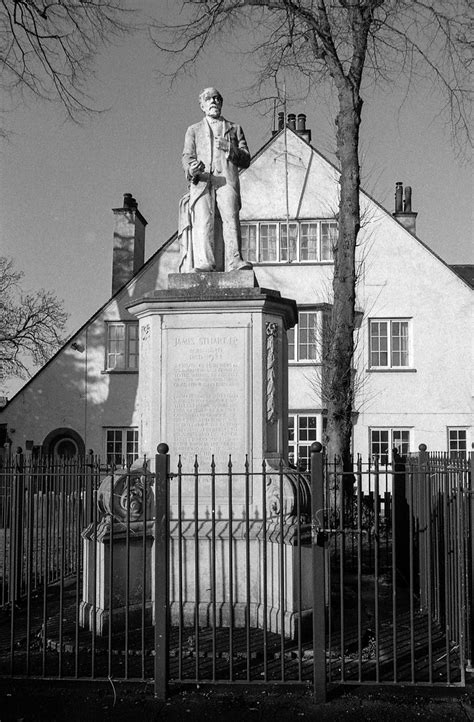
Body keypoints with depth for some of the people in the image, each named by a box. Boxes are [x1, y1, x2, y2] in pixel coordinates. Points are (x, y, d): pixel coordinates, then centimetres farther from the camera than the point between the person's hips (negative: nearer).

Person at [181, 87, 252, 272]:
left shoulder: (234, 129, 28)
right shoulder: (194, 130, 29)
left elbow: (246, 160, 18)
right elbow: (187, 156, 13)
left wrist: (231, 149, -4)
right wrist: (191, 168, -12)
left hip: (227, 179, 0)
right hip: (201, 181, 0)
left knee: (230, 216, -26)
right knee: (203, 220, -24)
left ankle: (234, 261, -38)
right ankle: (204, 264, -39)